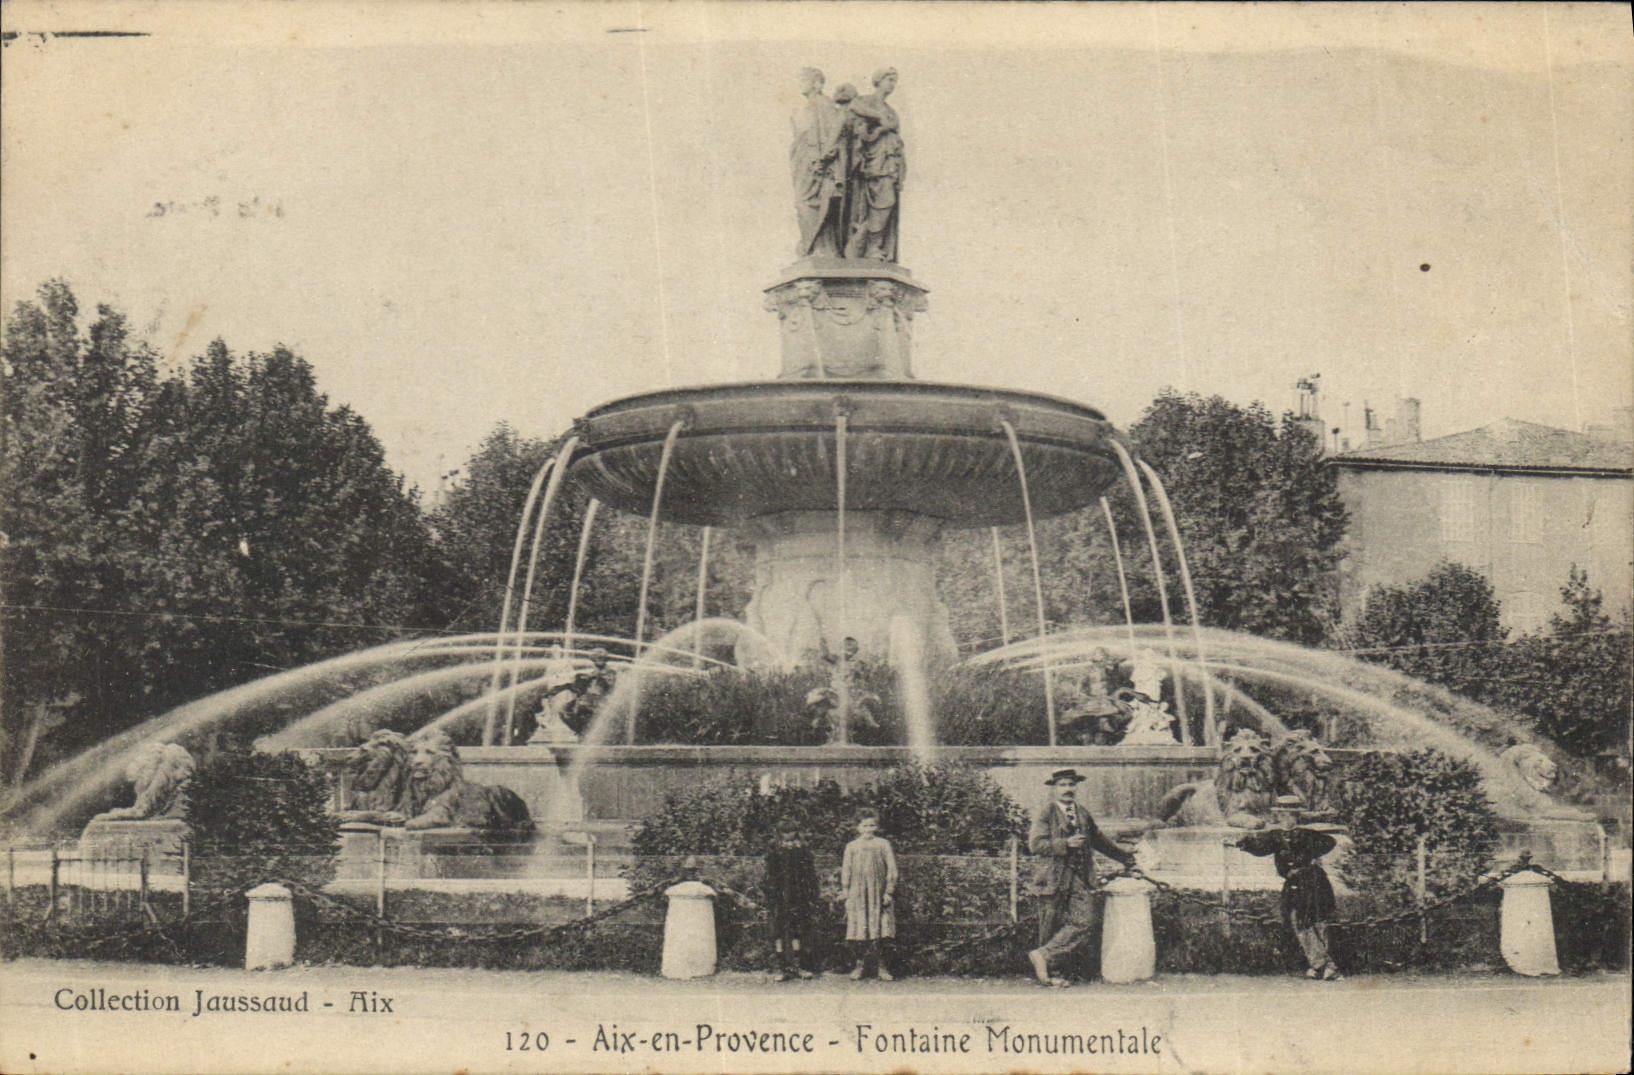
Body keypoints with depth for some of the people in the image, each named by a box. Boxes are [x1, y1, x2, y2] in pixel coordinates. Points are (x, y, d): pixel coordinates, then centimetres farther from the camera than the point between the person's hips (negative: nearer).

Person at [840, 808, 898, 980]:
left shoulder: (883, 844, 7)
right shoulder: (851, 847, 10)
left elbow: (891, 869, 5)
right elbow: (846, 870, 11)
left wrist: (889, 891, -1)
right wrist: (845, 892, 4)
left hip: (878, 893, -1)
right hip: (857, 893, 1)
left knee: (878, 930, -4)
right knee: (859, 930, -2)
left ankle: (880, 965, 3)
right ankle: (860, 964, 8)